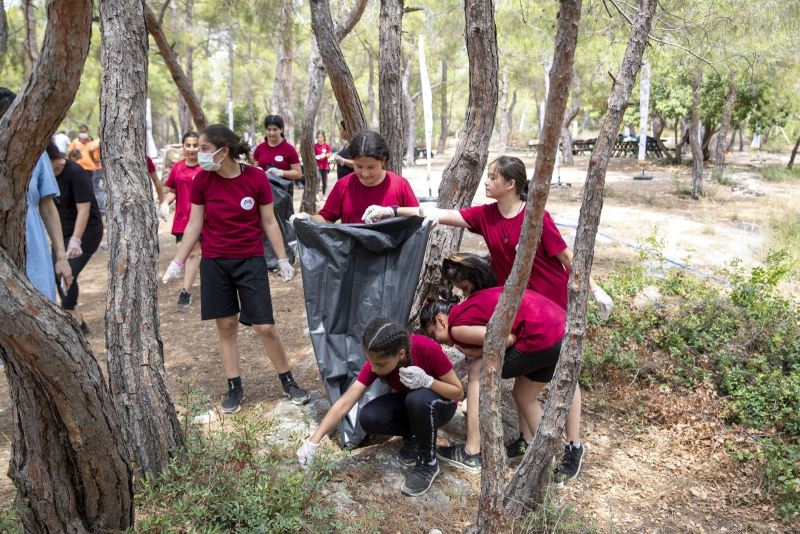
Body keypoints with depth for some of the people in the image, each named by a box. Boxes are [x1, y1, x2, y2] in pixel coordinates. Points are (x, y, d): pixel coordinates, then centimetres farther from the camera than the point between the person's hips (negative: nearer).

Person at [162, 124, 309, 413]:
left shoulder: (256, 178, -11)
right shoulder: (202, 181, -5)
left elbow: (269, 222, -2)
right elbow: (193, 226, 2)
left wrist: (283, 260, 0)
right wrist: (177, 263, 1)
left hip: (251, 261, -2)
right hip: (214, 262, 2)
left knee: (265, 327, -1)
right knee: (226, 326, 9)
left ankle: (288, 381, 19)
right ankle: (234, 387, 22)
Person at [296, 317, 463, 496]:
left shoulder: (427, 349, -34)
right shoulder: (377, 360, -24)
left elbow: (458, 392, -22)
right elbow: (344, 403, -25)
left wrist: (427, 380, -39)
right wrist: (313, 442, -31)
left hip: (440, 404, -3)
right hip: (407, 403, 3)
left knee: (418, 399, -38)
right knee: (368, 418, -25)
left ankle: (428, 462, -13)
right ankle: (412, 436, 4)